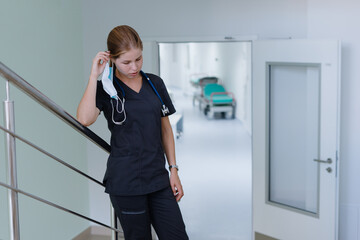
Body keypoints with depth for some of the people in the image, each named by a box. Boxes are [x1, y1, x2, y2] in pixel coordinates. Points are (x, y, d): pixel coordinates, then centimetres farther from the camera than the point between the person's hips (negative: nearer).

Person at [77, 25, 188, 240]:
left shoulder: (155, 83, 7)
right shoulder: (105, 89, -5)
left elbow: (166, 128, 13)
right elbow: (85, 119, -25)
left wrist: (174, 170, 9)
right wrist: (94, 76, -21)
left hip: (158, 178, 4)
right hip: (126, 182, -4)